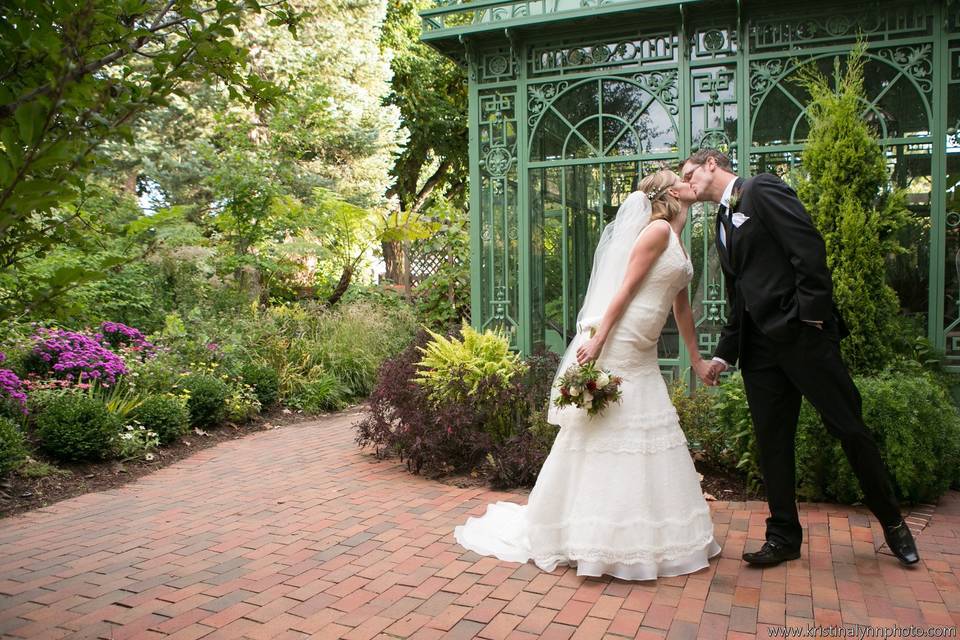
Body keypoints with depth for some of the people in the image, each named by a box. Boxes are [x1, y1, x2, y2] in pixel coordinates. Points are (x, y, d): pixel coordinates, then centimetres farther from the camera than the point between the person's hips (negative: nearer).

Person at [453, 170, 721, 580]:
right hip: (613, 346, -9)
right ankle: (585, 533, 10)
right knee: (601, 435, -3)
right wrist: (597, 339, -22)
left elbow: (681, 307, 25)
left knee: (641, 437, 12)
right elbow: (625, 288, -16)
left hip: (640, 355, 9)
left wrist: (697, 360, 30)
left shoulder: (678, 244, 19)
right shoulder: (658, 230, -8)